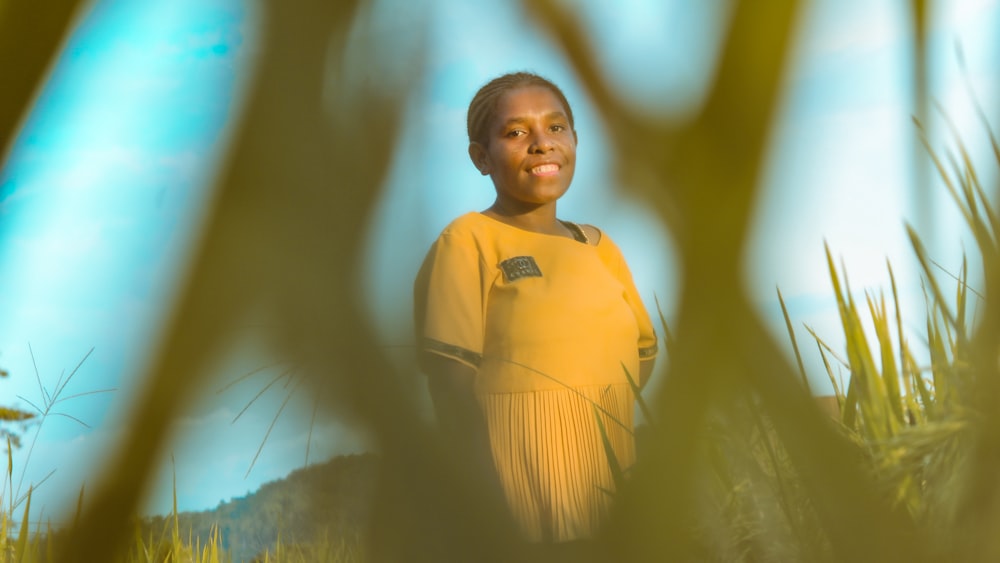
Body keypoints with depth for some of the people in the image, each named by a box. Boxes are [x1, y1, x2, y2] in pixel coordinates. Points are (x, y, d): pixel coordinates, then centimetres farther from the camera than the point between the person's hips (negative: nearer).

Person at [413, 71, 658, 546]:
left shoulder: (599, 246, 13)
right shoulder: (469, 241, -6)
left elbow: (643, 349, 18)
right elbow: (452, 378, -11)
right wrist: (493, 503, -17)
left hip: (610, 478, 6)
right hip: (522, 488, -6)